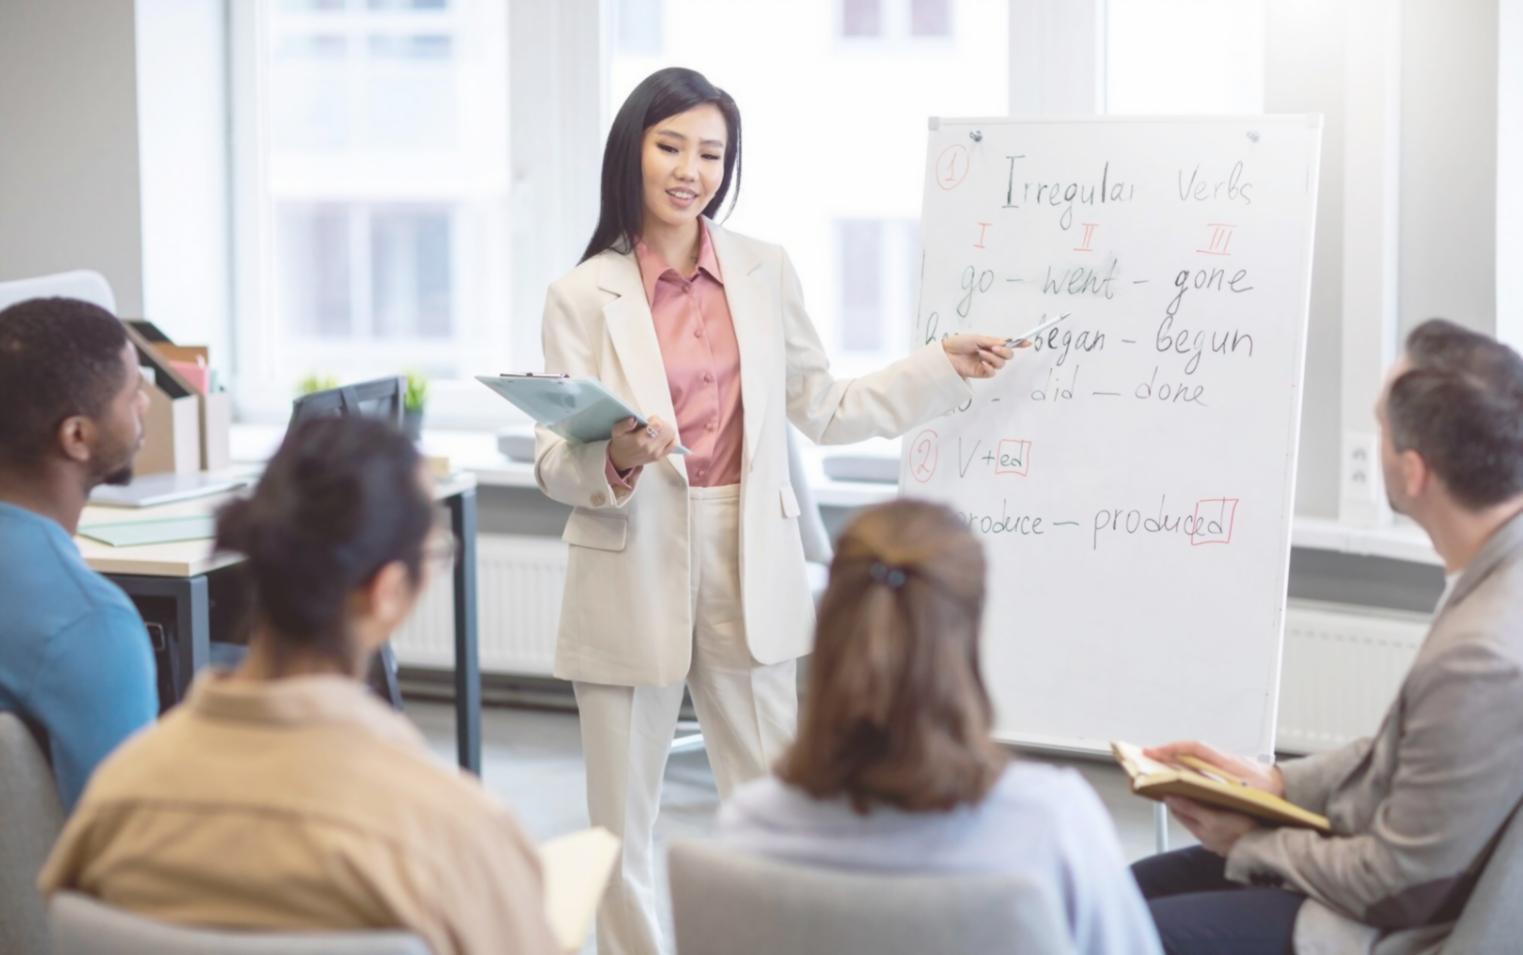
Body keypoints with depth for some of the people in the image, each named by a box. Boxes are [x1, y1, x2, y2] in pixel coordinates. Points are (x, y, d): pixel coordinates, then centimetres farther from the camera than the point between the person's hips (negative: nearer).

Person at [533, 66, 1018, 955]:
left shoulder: (765, 271, 5)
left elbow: (823, 410, 13)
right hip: (634, 577, -2)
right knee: (621, 820, 5)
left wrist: (944, 366, 8)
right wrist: (616, 459, -27)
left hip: (750, 572, 2)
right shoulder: (583, 297, -3)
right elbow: (555, 464, -6)